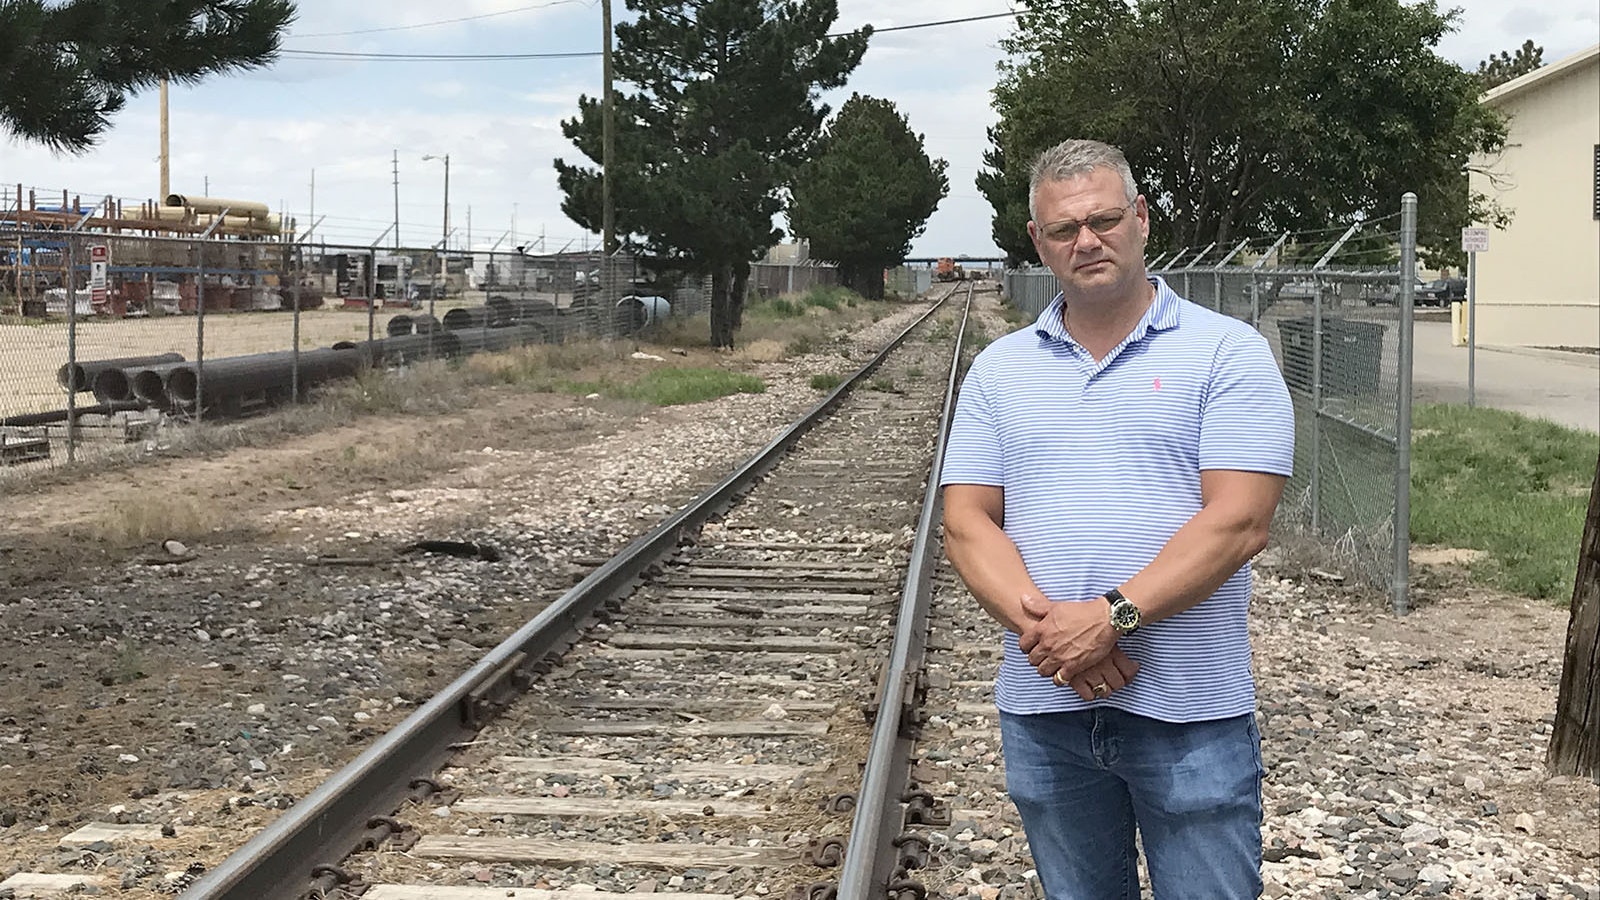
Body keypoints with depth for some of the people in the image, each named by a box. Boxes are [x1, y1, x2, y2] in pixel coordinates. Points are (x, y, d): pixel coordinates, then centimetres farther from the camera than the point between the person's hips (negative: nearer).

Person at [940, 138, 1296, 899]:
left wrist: (1111, 615, -21)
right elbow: (967, 523, 2)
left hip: (1190, 712, -3)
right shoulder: (999, 369, 9)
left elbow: (1238, 522, -12)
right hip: (1042, 708, 4)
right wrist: (1043, 626, -15)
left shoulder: (1227, 352, -3)